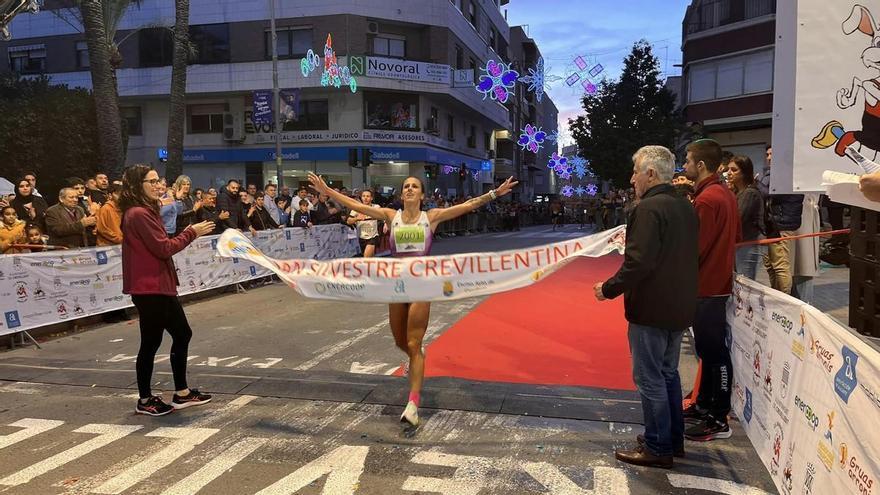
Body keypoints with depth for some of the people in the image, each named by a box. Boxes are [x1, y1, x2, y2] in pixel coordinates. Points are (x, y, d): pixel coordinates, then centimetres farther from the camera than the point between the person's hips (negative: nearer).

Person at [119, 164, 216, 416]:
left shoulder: (145, 212, 17)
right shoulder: (138, 214, -15)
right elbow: (163, 248, -18)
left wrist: (188, 233, 4)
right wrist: (191, 233, -10)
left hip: (159, 286, 11)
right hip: (149, 288, -11)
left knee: (182, 334, 13)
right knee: (151, 341, 0)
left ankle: (182, 393, 22)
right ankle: (145, 400, 14)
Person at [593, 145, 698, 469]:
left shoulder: (649, 208, -18)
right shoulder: (685, 207, 10)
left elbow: (638, 262, -25)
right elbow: (682, 257, 15)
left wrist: (609, 289, -14)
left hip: (651, 309, -9)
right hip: (679, 308, 9)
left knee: (650, 379, 2)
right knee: (668, 374, 20)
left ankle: (657, 448, 12)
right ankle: (674, 440, 31)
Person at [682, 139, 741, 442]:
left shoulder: (706, 200, -19)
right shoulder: (726, 194, 11)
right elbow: (736, 235, 17)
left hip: (706, 288, -10)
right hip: (718, 280, 10)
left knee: (713, 351, -3)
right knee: (709, 348, 18)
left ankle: (718, 420, 6)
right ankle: (704, 405, 30)